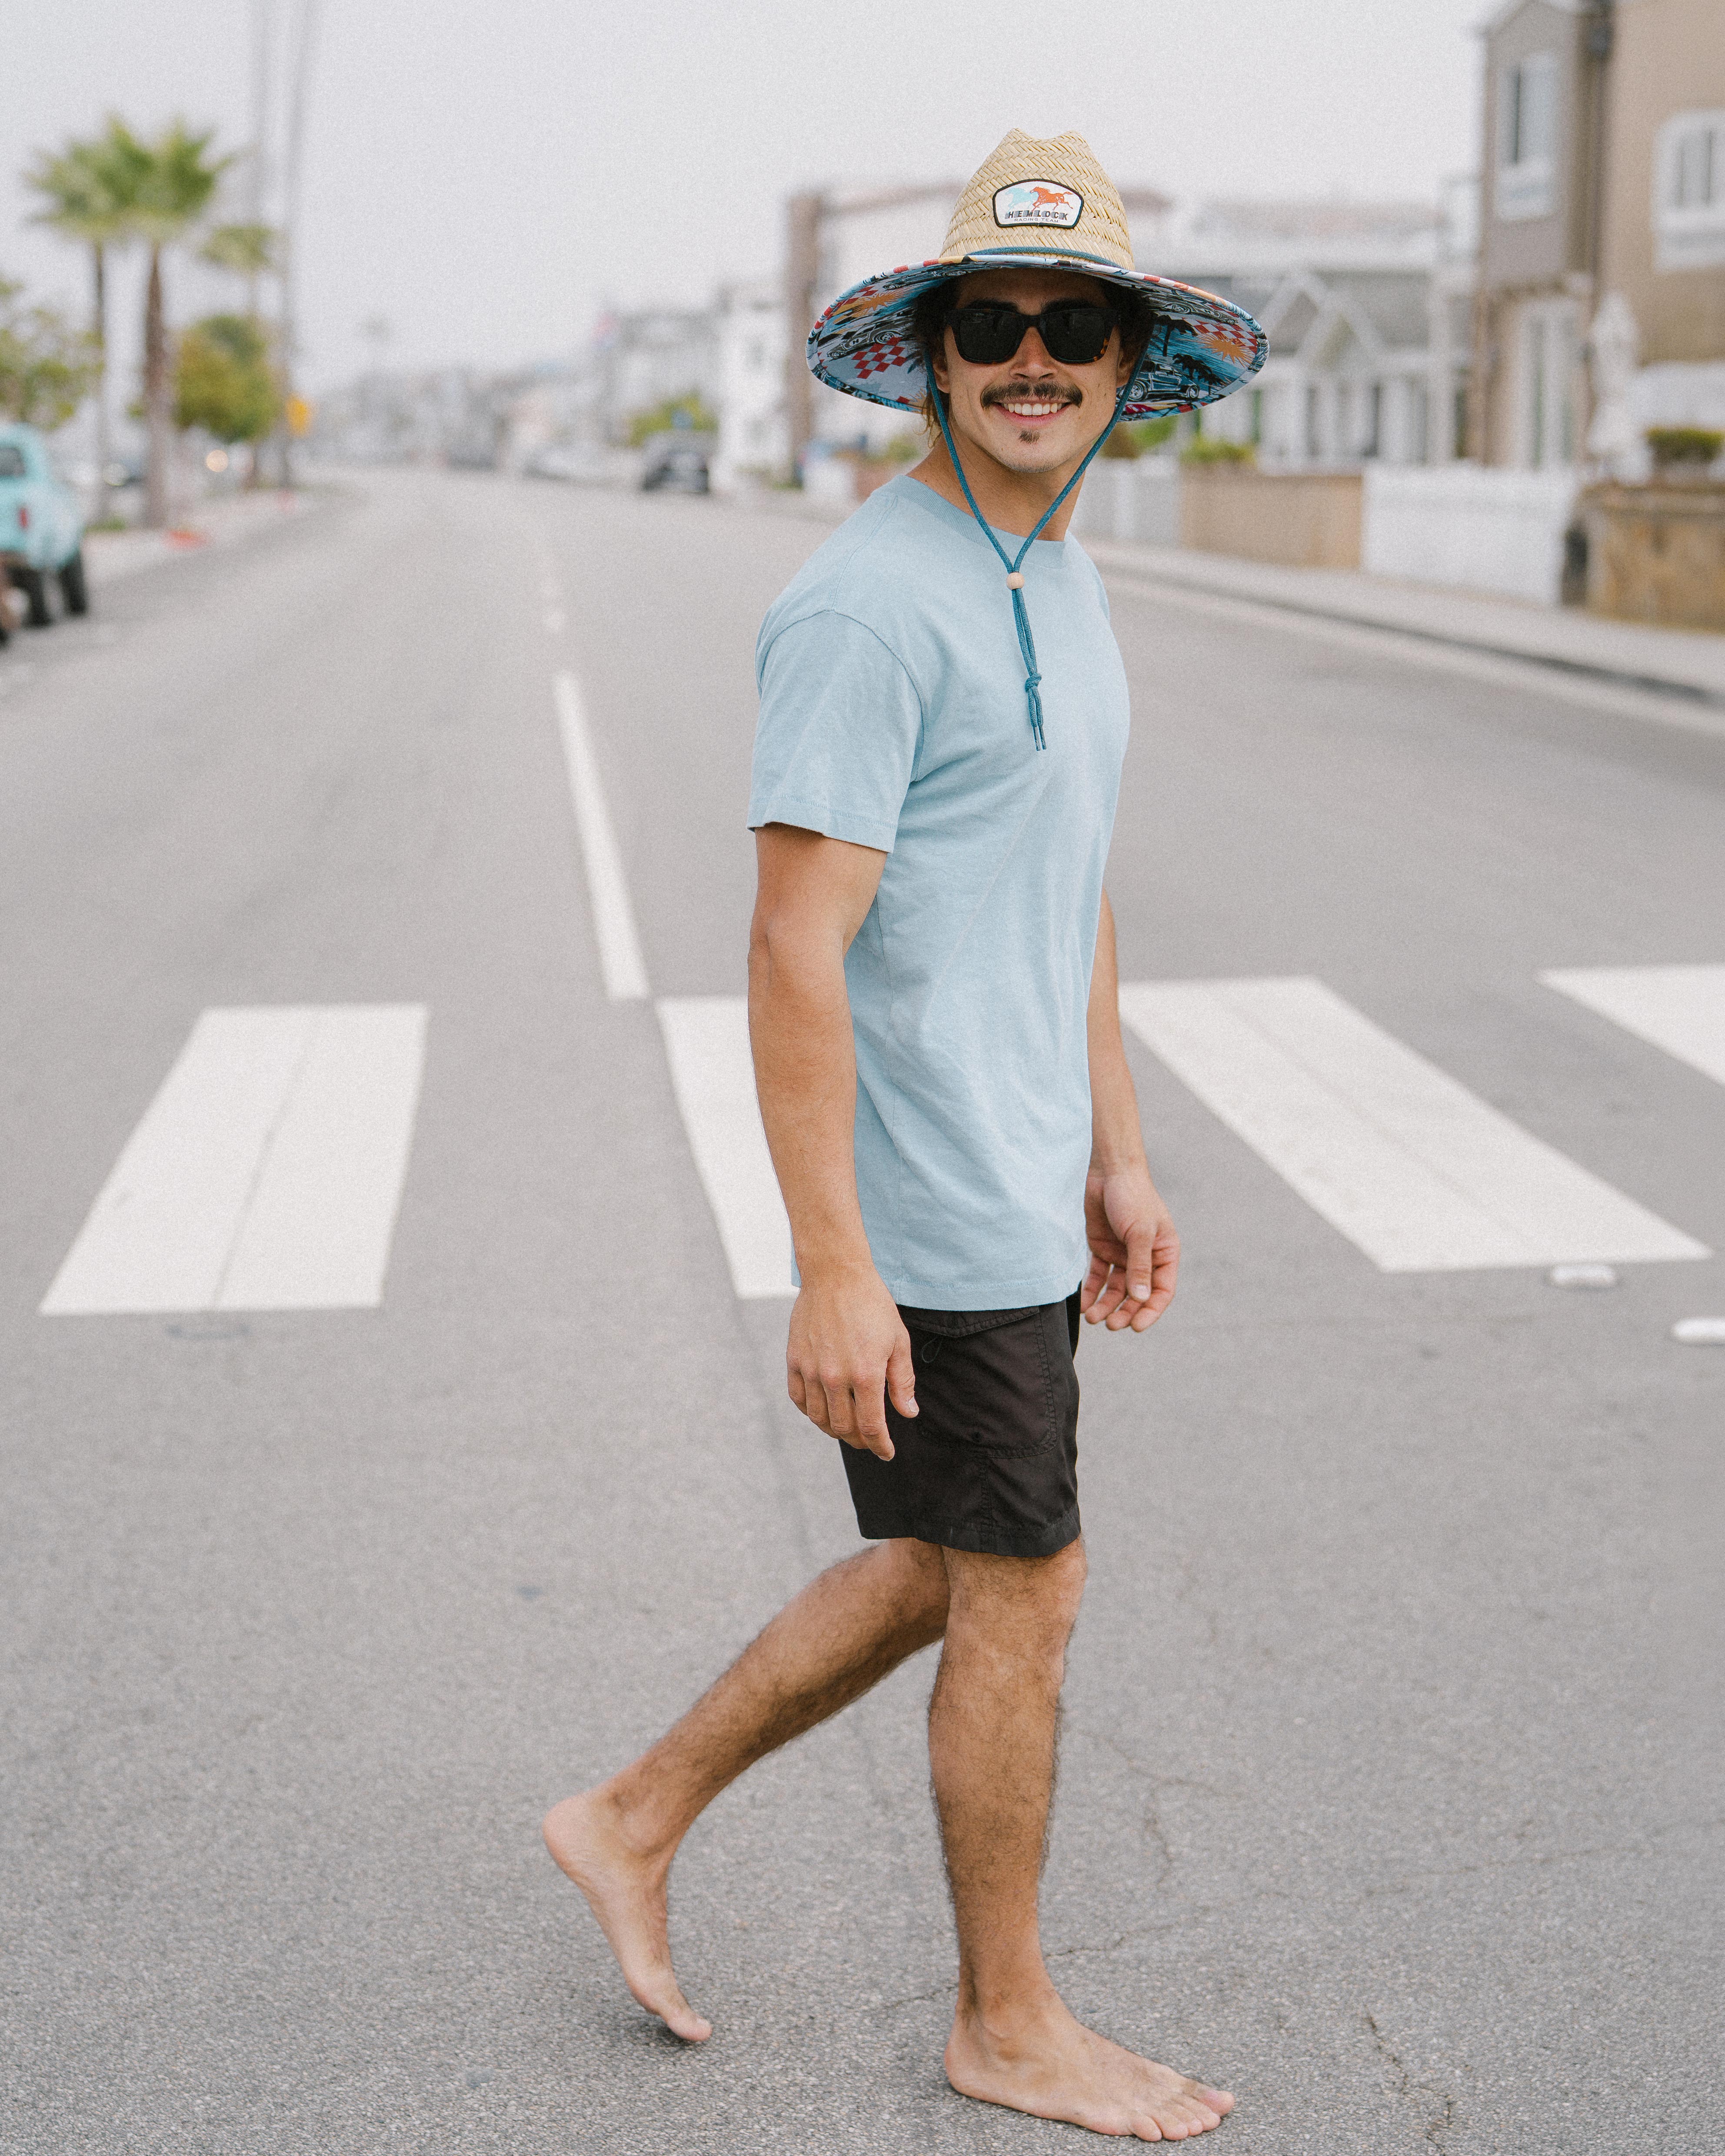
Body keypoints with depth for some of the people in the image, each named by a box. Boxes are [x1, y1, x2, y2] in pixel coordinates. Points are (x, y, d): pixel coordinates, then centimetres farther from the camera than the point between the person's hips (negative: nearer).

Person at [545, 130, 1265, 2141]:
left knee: (940, 1573, 19)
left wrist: (1118, 1157, 19)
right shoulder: (872, 605, -19)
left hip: (1021, 1193, 9)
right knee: (1022, 1600, 5)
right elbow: (795, 953, -23)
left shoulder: (1060, 579, 11)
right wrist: (834, 1272, -24)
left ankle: (635, 1820, 33)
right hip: (929, 1219, -9)